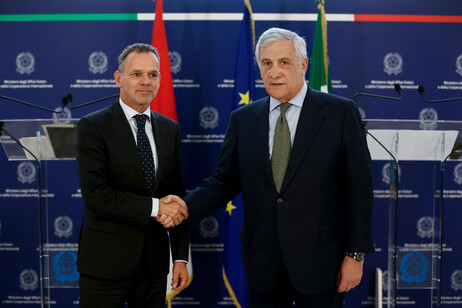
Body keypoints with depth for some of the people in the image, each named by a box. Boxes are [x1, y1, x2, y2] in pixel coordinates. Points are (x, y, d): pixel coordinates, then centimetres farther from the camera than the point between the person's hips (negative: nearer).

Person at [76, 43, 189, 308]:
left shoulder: (170, 129, 9)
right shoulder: (93, 126, -6)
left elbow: (178, 199, 9)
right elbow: (95, 194, -17)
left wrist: (181, 257, 5)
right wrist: (154, 207, -18)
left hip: (154, 262, 4)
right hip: (106, 263, -4)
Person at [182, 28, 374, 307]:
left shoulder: (340, 113, -4)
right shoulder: (242, 119, 6)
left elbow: (359, 187, -4)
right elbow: (225, 181, 6)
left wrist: (356, 255, -7)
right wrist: (185, 208, -12)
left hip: (320, 260, -2)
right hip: (263, 262, 3)